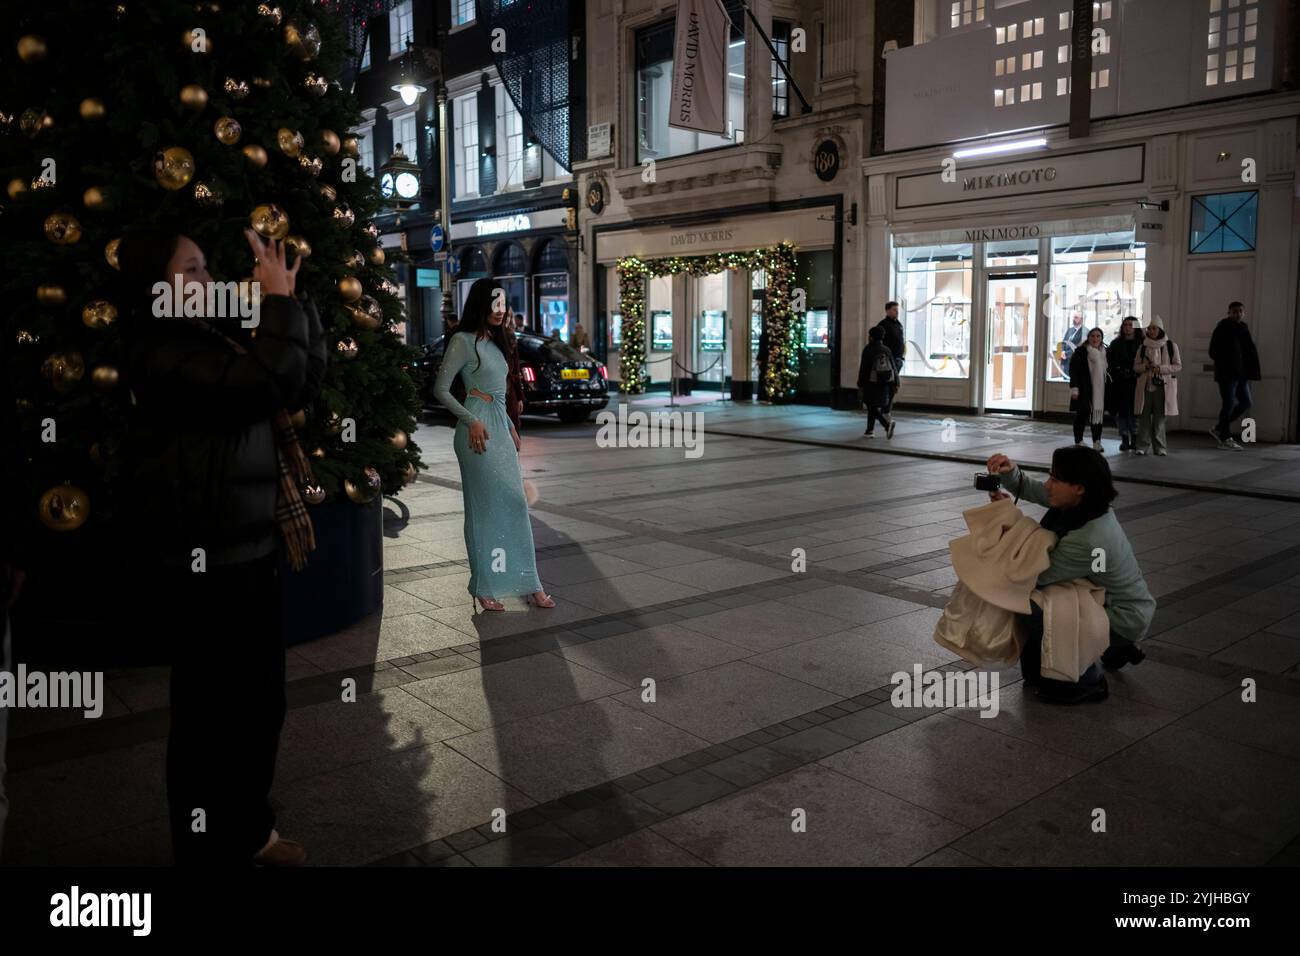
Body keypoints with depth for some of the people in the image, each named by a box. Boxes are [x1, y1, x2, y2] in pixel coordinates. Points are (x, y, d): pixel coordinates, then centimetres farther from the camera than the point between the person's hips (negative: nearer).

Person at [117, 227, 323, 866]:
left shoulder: (218, 339, 12)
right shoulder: (161, 354, -16)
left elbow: (304, 382, 16)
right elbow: (268, 383, -29)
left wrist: (291, 301, 6)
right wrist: (278, 300, -18)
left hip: (252, 551, 9)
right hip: (209, 563, -9)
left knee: (262, 700, 19)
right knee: (213, 713, 5)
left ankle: (248, 829, 37)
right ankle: (210, 848, 24)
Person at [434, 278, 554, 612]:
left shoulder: (496, 342, 18)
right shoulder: (463, 341, -6)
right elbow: (441, 390, -10)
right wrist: (471, 422, -16)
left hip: (501, 426, 8)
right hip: (479, 429, -8)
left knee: (515, 503, 6)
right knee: (485, 506, -4)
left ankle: (528, 583, 11)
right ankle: (484, 587, 6)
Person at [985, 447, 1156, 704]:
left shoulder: (1090, 539, -35)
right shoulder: (1082, 503, -12)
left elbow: (1038, 575, -23)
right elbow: (1028, 489, 0)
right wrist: (1009, 471, -22)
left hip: (1124, 621, -8)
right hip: (1106, 601, 8)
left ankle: (1086, 682, 1)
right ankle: (1115, 649, 28)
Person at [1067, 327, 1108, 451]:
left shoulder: (1105, 352, 10)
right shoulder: (1080, 352, -4)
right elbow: (1073, 371, -8)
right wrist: (1074, 388, -15)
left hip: (1100, 390, 4)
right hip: (1084, 390, -4)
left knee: (1098, 414, 4)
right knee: (1082, 414, -1)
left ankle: (1097, 441, 10)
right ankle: (1079, 441, 6)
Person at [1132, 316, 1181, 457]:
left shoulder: (1171, 346, 2)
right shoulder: (1143, 347, 9)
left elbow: (1178, 366, 2)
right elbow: (1135, 366, 12)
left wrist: (1160, 368, -13)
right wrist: (1145, 367, -9)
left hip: (1163, 387, -2)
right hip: (1145, 386, 2)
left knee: (1159, 417, 1)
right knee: (1144, 417, -1)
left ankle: (1160, 447, 9)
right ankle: (1142, 446, 4)